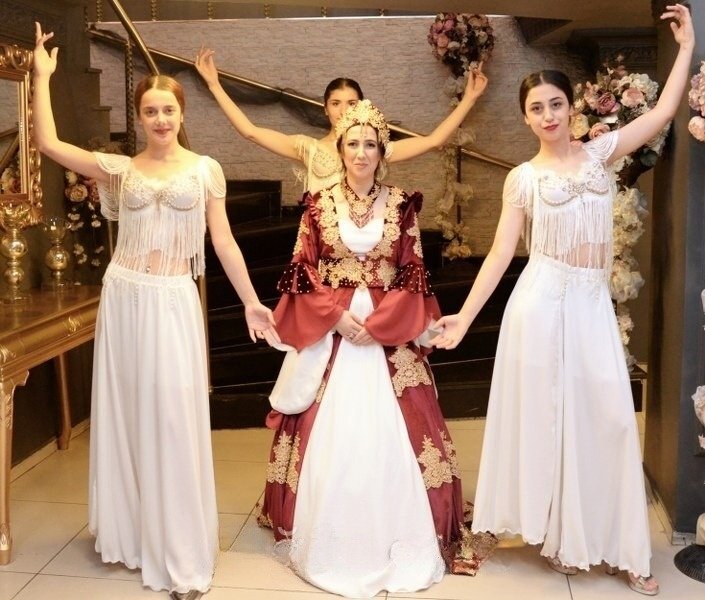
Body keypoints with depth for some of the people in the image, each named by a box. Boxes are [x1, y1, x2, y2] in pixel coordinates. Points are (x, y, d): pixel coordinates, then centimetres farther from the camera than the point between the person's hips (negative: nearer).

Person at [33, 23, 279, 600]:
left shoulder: (205, 169, 3)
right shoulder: (119, 168, 5)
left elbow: (223, 241, 4)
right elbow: (48, 142, -2)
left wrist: (251, 301, 1)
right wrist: (42, 75, 3)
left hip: (175, 302, -2)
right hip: (124, 298, 2)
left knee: (175, 419, -1)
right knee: (126, 414, 10)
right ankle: (131, 533, 27)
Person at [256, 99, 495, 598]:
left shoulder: (402, 204, 4)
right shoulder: (319, 204, 4)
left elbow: (414, 276, 1)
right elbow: (303, 272, 2)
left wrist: (377, 322, -11)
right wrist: (336, 315, -11)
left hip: (390, 334, 0)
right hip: (328, 331, 0)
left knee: (390, 434, -2)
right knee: (331, 436, -1)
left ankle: (397, 543, 13)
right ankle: (334, 545, 14)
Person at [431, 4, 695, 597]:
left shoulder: (601, 152, 9)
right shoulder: (522, 178, 2)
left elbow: (664, 111, 2)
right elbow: (500, 253, 0)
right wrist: (463, 316, -6)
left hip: (594, 304, 2)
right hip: (542, 303, -2)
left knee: (608, 418, 3)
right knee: (546, 418, 3)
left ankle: (621, 547, 15)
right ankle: (558, 535, 18)